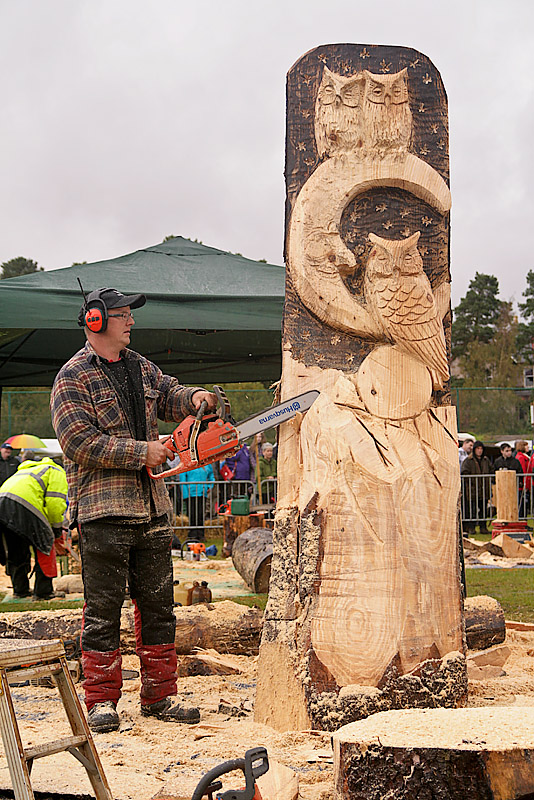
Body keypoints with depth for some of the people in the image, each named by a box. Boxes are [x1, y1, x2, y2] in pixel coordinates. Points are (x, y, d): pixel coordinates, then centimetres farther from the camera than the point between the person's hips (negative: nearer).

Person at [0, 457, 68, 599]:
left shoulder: (28, 469, 40)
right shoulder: (57, 472, 15)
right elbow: (54, 502, 0)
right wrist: (57, 526, 14)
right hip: (23, 507, -8)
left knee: (16, 552, 21)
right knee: (45, 547, 5)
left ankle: (20, 590, 28)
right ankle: (43, 591, 6)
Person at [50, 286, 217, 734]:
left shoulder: (139, 366, 15)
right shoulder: (73, 378, -7)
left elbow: (167, 394, 17)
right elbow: (80, 442, -16)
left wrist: (193, 398, -7)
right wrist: (142, 451, -18)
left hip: (151, 507, 7)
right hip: (103, 511, -7)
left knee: (158, 605, 10)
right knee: (103, 609, -2)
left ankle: (159, 696, 18)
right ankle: (101, 700, 7)